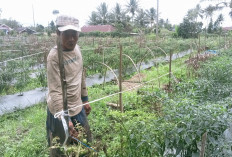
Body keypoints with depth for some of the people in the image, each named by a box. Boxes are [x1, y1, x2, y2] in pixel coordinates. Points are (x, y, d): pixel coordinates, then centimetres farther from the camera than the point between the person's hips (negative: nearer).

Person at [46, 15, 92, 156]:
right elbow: (55, 91, -24)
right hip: (61, 112, -7)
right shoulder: (54, 56, -22)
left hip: (78, 108, 7)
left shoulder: (76, 49, 0)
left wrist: (85, 100, 15)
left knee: (87, 143, 20)